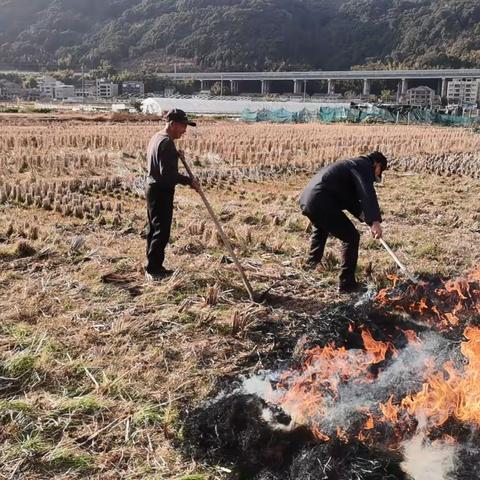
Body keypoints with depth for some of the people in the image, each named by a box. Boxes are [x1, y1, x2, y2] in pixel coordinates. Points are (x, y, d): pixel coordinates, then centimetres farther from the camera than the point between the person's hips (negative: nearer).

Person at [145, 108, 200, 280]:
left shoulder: (156, 137, 13)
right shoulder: (167, 143, -20)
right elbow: (168, 173, -25)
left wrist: (175, 155, 12)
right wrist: (189, 181, -19)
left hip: (152, 188, 11)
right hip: (161, 191, -11)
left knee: (154, 230, 16)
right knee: (162, 232, -4)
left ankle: (154, 267, 24)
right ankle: (153, 270, 1)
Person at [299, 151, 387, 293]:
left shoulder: (353, 165, 29)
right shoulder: (363, 166, -1)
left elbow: (352, 200, 31)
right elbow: (368, 193, -21)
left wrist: (368, 219, 18)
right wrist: (375, 221, -32)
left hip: (306, 198, 10)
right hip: (322, 203, -10)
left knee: (321, 227, 40)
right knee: (351, 237, -2)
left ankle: (312, 261, 62)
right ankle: (347, 284, 1)